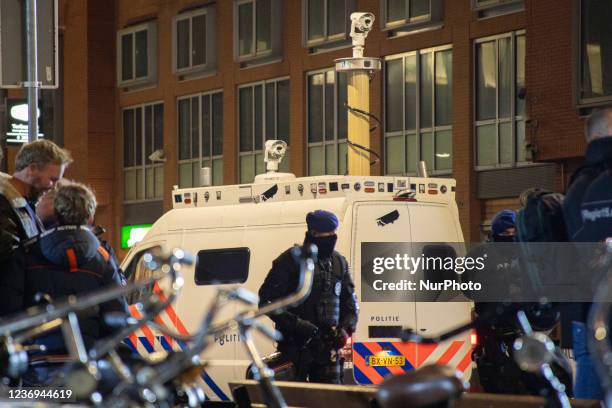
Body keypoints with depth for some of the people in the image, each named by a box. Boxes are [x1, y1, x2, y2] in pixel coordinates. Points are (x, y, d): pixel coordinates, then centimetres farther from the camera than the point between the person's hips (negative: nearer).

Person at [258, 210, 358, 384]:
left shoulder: (339, 262, 13)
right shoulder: (291, 260, -5)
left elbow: (350, 303, 23)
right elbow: (266, 300, -7)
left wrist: (346, 329, 5)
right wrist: (296, 324, -16)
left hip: (328, 344, 5)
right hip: (296, 345, -5)